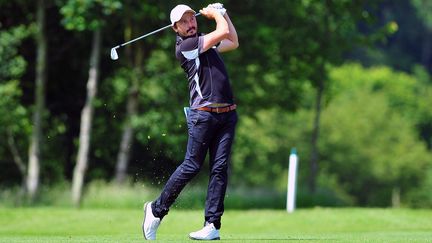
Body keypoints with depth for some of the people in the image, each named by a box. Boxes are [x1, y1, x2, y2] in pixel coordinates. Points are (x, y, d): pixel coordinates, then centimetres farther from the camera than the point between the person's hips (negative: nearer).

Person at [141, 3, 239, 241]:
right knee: (191, 166, -5)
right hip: (203, 114, -7)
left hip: (227, 114, 7)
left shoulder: (204, 41, 19)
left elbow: (233, 41, 33)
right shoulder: (185, 46, -7)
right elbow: (224, 32, -10)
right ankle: (157, 209, 12)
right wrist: (215, 14, 9)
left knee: (220, 168, -3)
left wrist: (222, 12, 27)